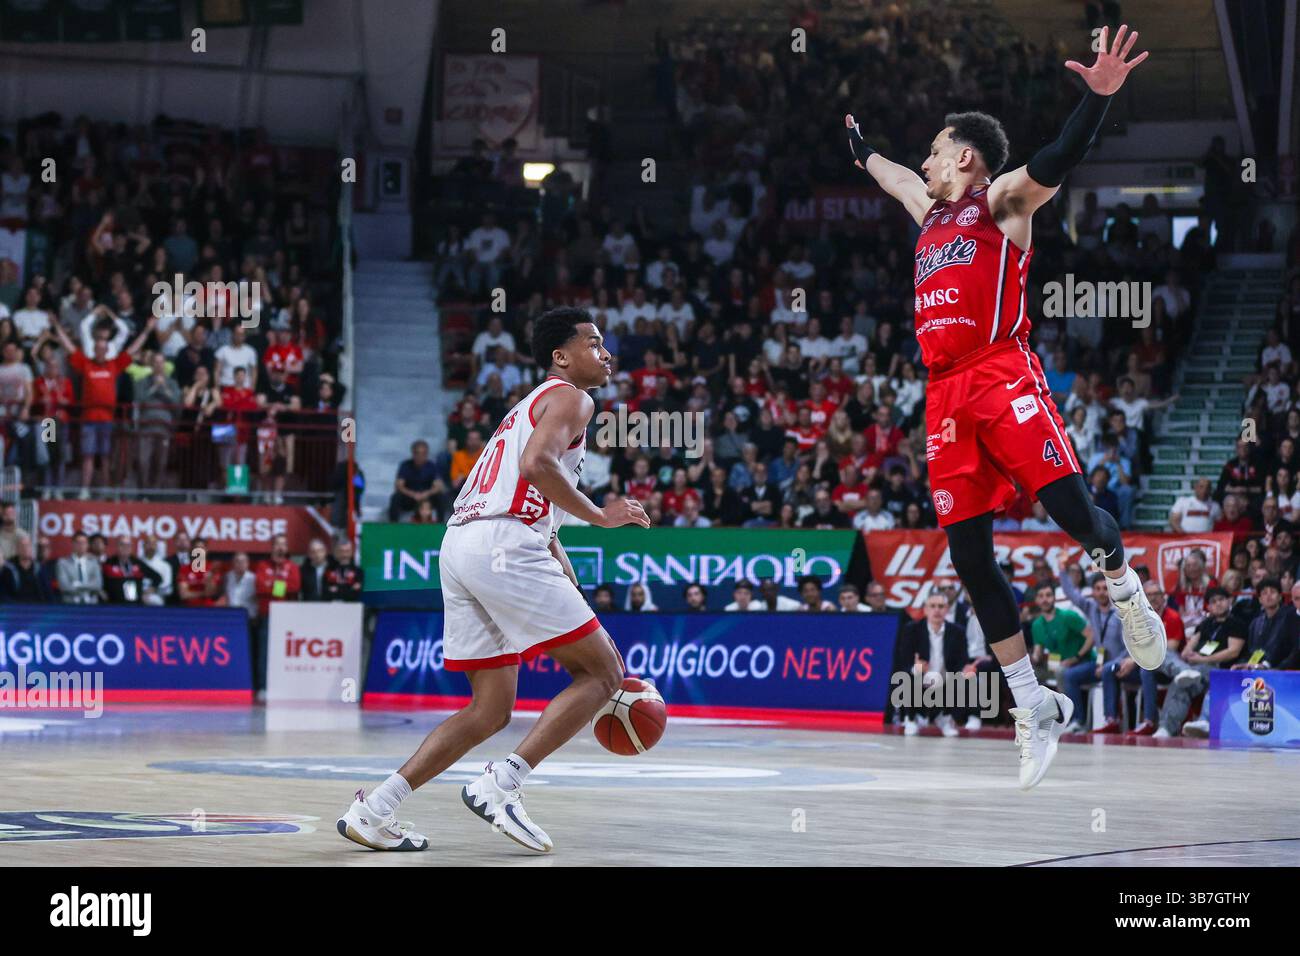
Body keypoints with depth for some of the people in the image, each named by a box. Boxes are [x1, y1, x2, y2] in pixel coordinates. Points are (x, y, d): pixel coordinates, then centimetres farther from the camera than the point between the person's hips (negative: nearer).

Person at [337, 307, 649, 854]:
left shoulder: (532, 405, 34)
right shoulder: (570, 398, 4)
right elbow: (537, 464, -18)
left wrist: (577, 601, 33)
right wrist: (600, 516, -8)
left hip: (460, 545, 9)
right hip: (503, 544, -9)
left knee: (491, 710, 13)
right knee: (602, 672, -2)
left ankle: (374, 809, 4)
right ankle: (501, 785, -13)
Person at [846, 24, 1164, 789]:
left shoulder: (1003, 200, 6)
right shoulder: (931, 210, 26)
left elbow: (1059, 161, -13)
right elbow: (887, 174, 48)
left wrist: (1099, 97, -30)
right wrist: (859, 146, 65)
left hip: (1004, 377, -7)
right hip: (946, 394, 7)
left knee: (1071, 508, -23)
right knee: (970, 555, -1)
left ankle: (1124, 585, 10)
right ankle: (1036, 705, 3)